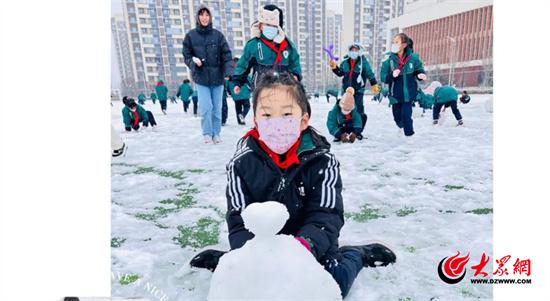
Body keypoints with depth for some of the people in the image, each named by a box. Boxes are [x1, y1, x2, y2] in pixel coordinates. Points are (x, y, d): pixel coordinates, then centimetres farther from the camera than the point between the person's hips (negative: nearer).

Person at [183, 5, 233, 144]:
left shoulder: (218, 35, 2)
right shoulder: (191, 35, 2)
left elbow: (226, 55, -2)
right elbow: (186, 55, 6)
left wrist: (228, 72, -16)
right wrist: (193, 62, -16)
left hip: (217, 76, 1)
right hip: (201, 77, -1)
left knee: (217, 108, 6)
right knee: (206, 107, -9)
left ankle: (216, 133, 21)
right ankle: (207, 133, 11)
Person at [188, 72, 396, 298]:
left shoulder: (322, 161, -14)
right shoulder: (242, 164, -12)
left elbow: (326, 216, -18)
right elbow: (239, 221, -12)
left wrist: (304, 245, -37)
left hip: (312, 247, 0)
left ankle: (358, 254, 14)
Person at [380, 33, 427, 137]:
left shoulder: (413, 58, -8)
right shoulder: (389, 59, -9)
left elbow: (419, 70, 6)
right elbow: (383, 76, -8)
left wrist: (420, 75, -16)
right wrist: (392, 75, -28)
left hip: (408, 92, -2)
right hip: (395, 93, 2)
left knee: (406, 115, -9)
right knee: (397, 116, 15)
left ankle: (409, 134, 10)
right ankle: (402, 127, 48)